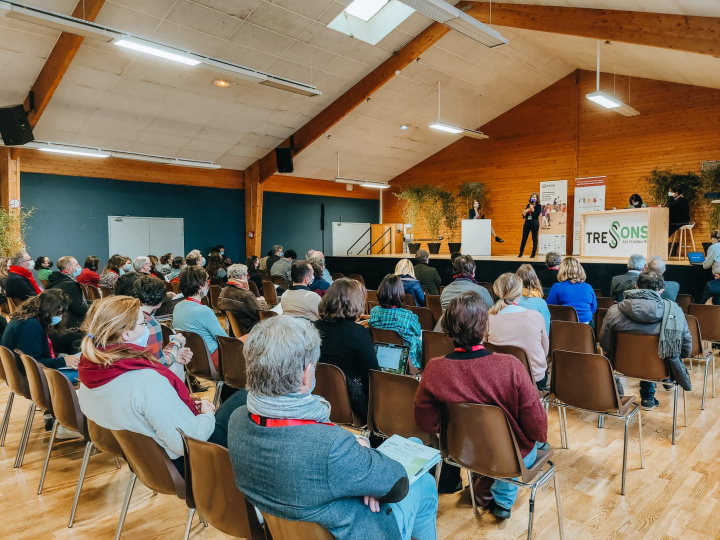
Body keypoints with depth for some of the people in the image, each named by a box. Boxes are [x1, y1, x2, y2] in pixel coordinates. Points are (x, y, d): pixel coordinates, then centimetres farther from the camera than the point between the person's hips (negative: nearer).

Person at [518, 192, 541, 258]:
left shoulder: (538, 205, 0)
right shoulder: (528, 205, 13)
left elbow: (537, 214, -11)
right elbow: (524, 215, 12)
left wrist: (532, 209, -17)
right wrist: (524, 213, -9)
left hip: (534, 223, -4)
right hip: (527, 222, 4)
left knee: (534, 239, 1)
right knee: (524, 238, 3)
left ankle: (533, 254, 7)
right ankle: (520, 253, 10)